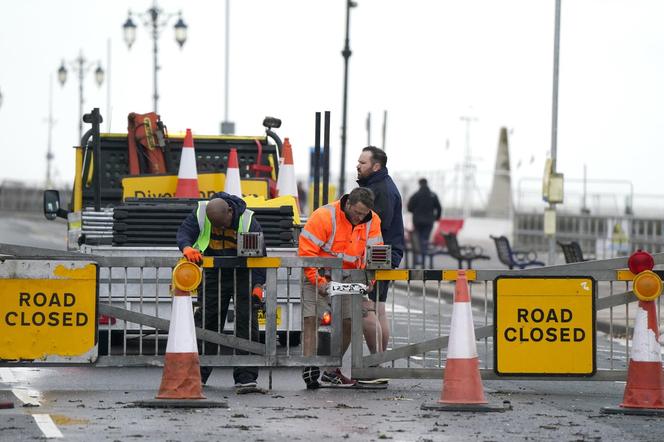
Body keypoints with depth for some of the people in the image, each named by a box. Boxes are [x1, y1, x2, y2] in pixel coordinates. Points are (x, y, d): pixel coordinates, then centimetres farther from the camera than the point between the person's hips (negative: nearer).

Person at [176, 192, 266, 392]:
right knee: (207, 319, 4)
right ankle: (198, 372, 14)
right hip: (215, 275, 3)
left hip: (243, 276, -3)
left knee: (246, 321, -10)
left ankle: (245, 377, -10)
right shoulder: (200, 214, -13)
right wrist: (187, 247, -43)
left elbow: (259, 253, -15)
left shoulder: (248, 221, -19)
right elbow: (184, 232, -19)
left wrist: (258, 283, -21)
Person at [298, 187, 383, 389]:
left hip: (347, 278, 5)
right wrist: (318, 281, -28)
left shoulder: (372, 221, -6)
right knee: (311, 319, -17)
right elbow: (306, 251, -23)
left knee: (350, 322, 2)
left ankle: (331, 371, 16)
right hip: (318, 276, -5)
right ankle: (309, 369, -21)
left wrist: (368, 279, -16)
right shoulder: (323, 217, -23)